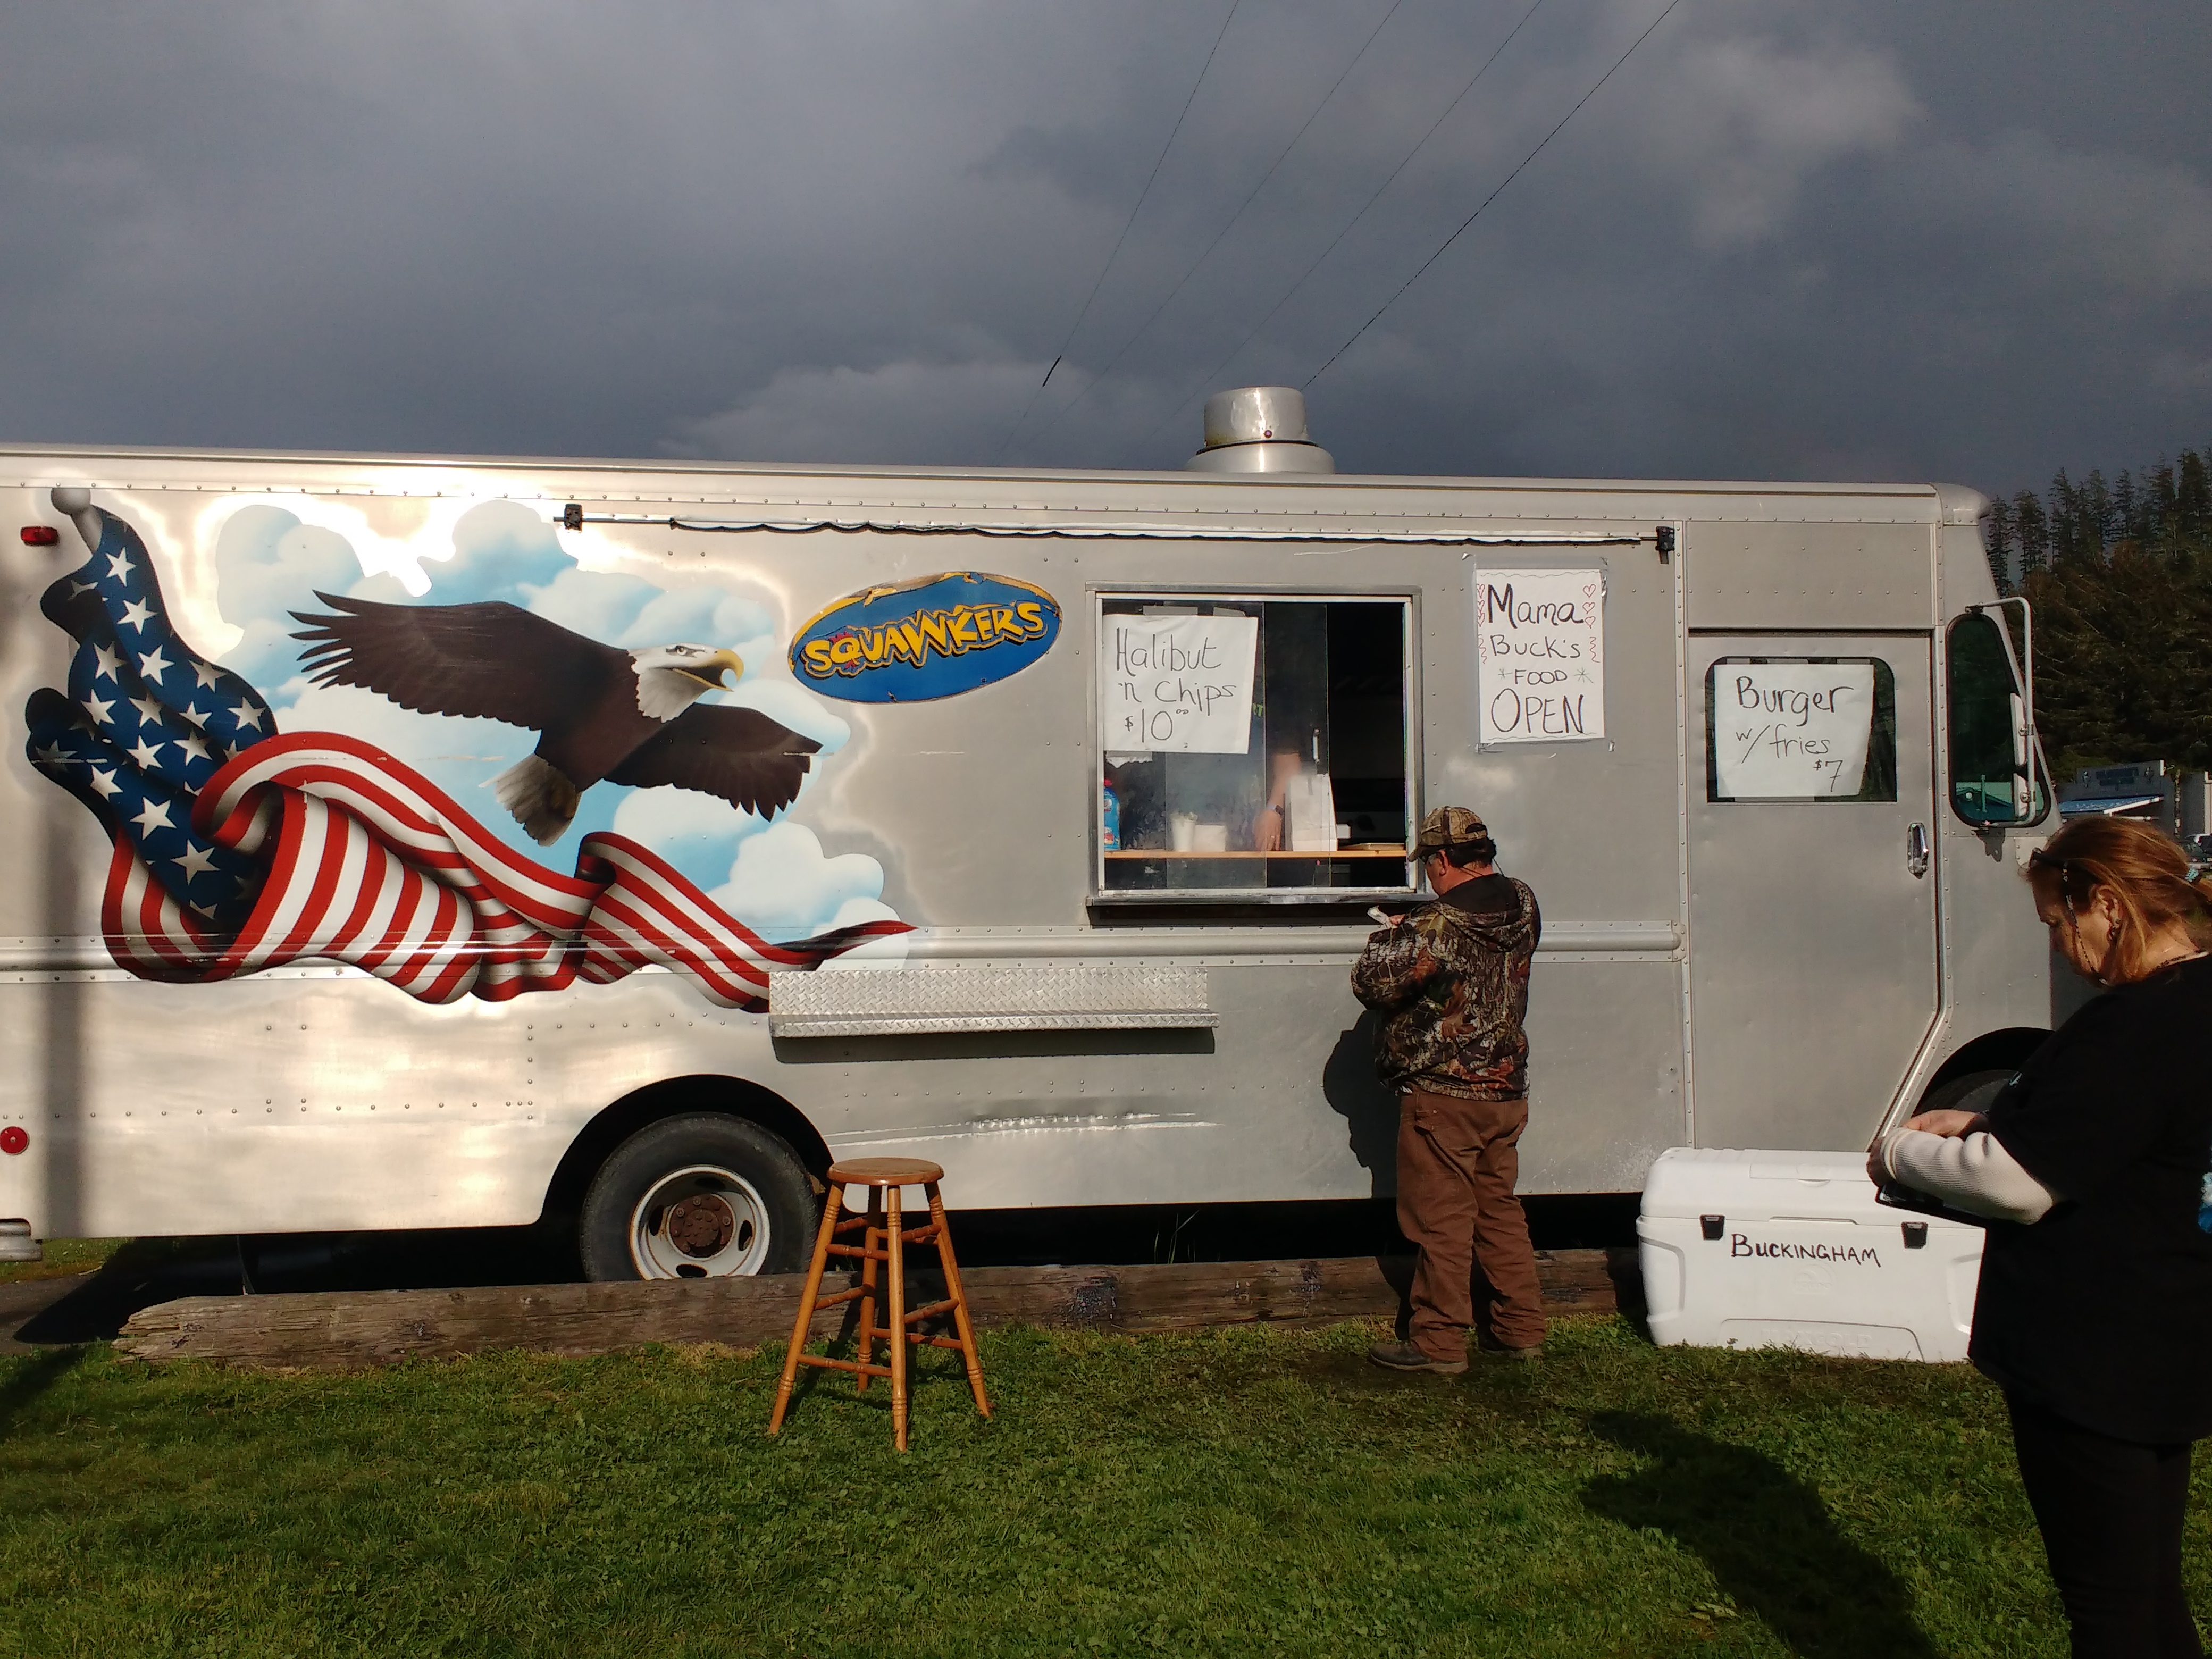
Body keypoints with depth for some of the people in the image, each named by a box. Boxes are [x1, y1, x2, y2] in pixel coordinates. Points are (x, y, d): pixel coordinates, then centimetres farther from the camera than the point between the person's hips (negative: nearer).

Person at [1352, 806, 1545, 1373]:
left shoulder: (1433, 931, -22)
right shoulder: (1524, 906, 0)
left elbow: (1370, 984, -13)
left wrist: (1389, 937, 5)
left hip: (1442, 1097, -7)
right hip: (1506, 1092, 7)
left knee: (1441, 1223, 1)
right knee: (1500, 1211, 17)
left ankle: (1439, 1343, 7)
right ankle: (1521, 1330, 22)